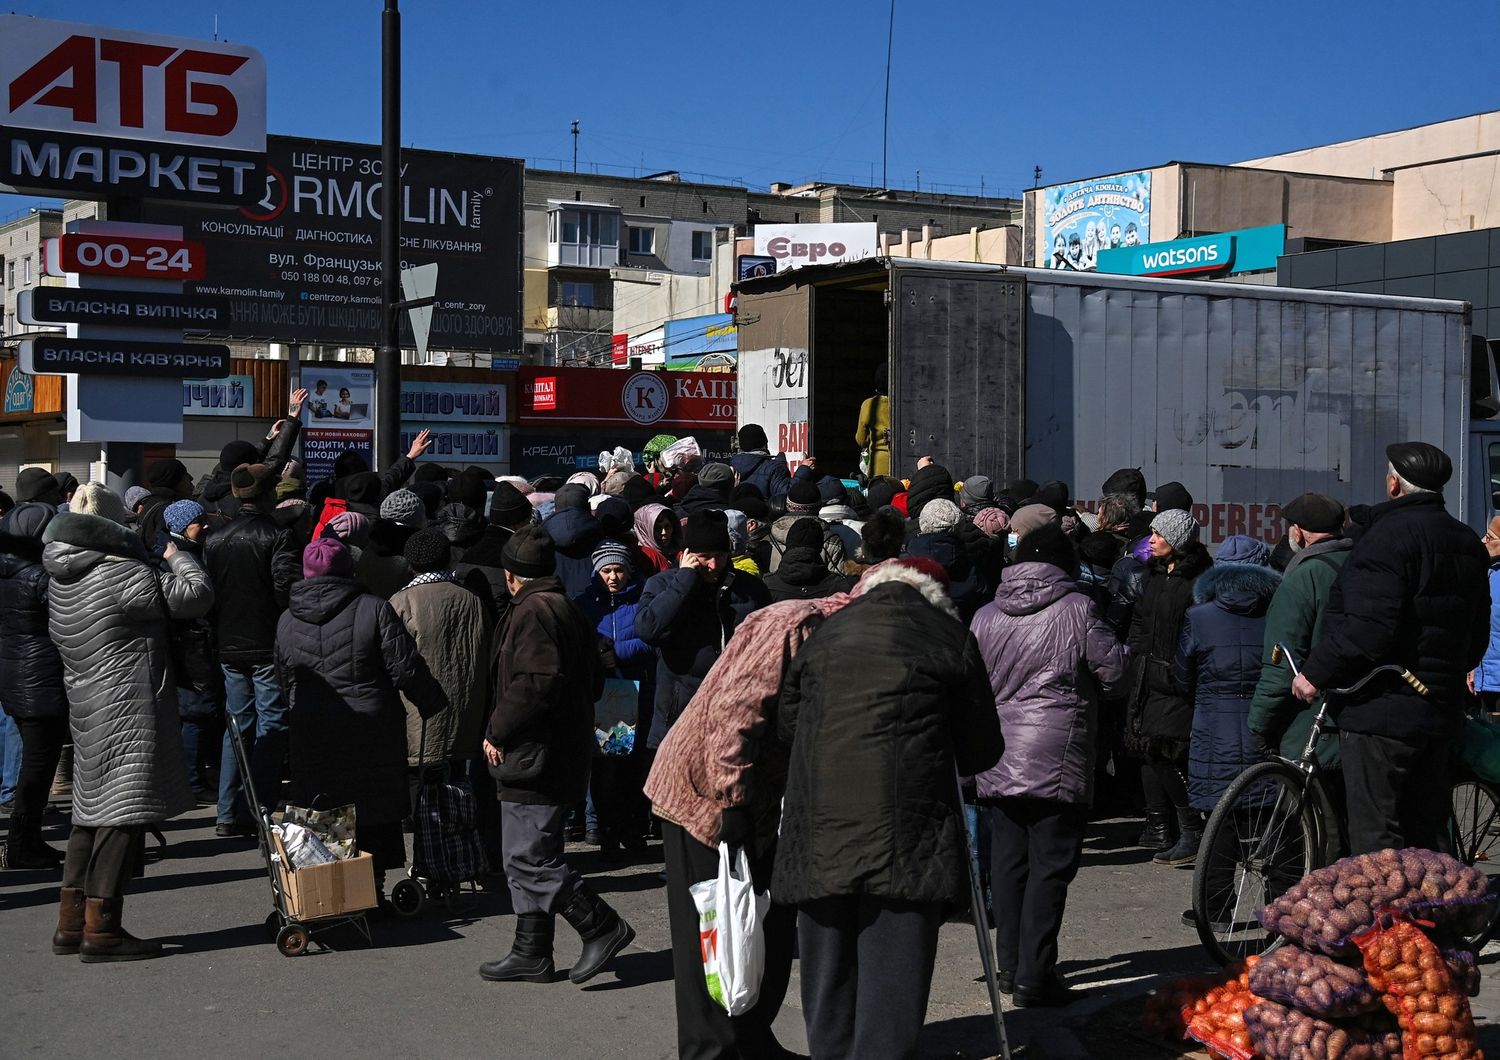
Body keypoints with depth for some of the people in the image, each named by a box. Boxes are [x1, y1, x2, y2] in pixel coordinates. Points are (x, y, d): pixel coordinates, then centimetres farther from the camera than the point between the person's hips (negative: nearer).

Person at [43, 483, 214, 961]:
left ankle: (72, 922, 19)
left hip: (86, 705, 9)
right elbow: (196, 595, -14)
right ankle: (101, 929, -4)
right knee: (124, 812, -5)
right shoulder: (123, 574, -15)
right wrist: (176, 557, 4)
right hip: (130, 709, -9)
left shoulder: (62, 579, 11)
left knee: (92, 810, 15)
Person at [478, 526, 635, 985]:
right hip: (565, 753, 10)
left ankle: (602, 926, -5)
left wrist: (497, 731, -13)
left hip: (534, 758, -10)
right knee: (528, 857, 14)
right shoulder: (569, 610, 16)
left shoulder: (533, 612, -14)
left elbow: (536, 684, -24)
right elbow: (593, 683, 20)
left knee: (528, 860, -8)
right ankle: (531, 952, 19)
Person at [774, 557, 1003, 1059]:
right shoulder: (951, 637, 3)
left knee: (828, 976, 14)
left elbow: (786, 722, 22)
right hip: (906, 837, -3)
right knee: (893, 977, 0)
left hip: (820, 834, 3)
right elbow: (982, 751, 7)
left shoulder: (826, 635, 12)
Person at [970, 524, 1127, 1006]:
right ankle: (1034, 976, -4)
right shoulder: (1077, 609, -6)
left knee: (1007, 861, 12)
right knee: (1051, 865, -2)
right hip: (1057, 762, -5)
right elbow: (1112, 668, -4)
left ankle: (1010, 965, 20)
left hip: (998, 762, 5)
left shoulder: (985, 616, 8)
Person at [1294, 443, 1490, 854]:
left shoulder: (1390, 535, -15)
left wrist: (1316, 671, -15)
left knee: (1375, 837, -5)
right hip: (1442, 710, 9)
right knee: (1429, 832, 16)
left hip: (1382, 711, -9)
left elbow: (1368, 628, -24)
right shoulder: (1468, 543, 14)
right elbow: (1478, 633, 19)